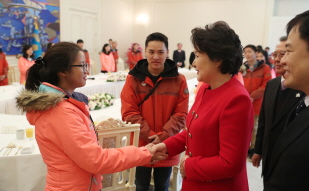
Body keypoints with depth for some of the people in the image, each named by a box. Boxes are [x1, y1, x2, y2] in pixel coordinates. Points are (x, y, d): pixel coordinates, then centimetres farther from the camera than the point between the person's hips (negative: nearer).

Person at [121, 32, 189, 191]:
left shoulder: (178, 80, -4)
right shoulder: (133, 79, -6)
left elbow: (181, 114, -5)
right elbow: (129, 113, -9)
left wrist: (162, 136, -18)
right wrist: (150, 136, -17)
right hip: (141, 145, 0)